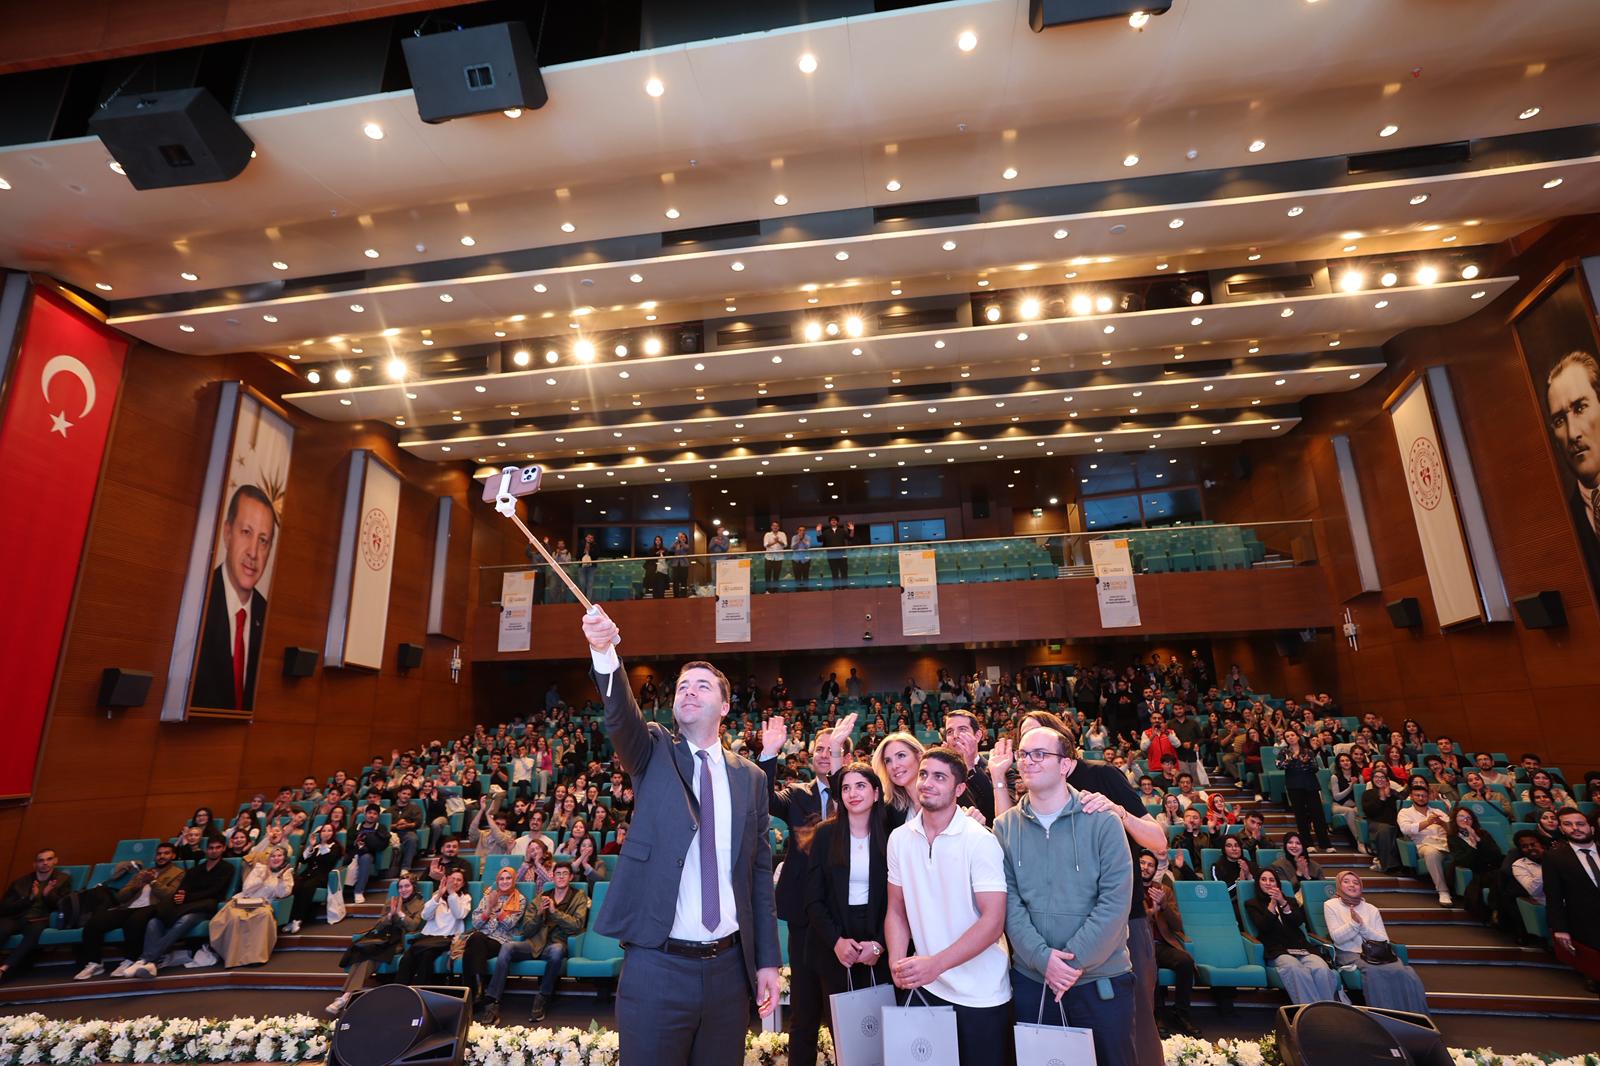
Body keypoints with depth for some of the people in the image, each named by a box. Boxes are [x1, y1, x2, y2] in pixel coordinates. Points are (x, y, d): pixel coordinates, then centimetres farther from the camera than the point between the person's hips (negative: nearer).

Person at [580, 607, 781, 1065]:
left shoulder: (750, 777, 5)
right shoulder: (654, 754, -1)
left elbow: (759, 873, 7)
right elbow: (620, 715, -23)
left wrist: (768, 960, 6)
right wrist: (604, 652, -41)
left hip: (729, 965, 2)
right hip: (657, 967, -2)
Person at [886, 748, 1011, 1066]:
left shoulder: (980, 841, -15)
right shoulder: (899, 838, -1)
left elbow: (993, 921, -18)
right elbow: (896, 910, 5)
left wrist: (936, 963, -25)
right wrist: (897, 962, -12)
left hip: (981, 995, -4)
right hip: (926, 987, 4)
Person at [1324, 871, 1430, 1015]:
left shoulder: (1371, 909, 19)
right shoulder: (1330, 905, 9)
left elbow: (1384, 941, 8)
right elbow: (1337, 937, -2)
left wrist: (1362, 926, -8)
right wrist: (1354, 923, -13)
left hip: (1376, 953, 4)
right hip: (1350, 954, -3)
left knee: (1405, 972, -28)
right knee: (1374, 972, -36)